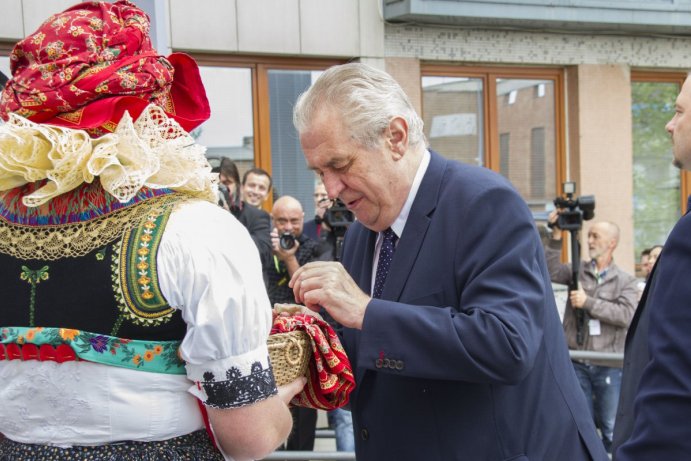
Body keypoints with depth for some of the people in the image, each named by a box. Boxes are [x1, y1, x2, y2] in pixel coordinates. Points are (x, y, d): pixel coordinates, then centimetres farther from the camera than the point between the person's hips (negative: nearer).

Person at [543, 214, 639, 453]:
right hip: (577, 363, 2)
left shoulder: (626, 281, 1)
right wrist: (556, 235, -10)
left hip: (609, 366, -2)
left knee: (611, 429, 3)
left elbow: (626, 315, -12)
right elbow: (551, 271, -4)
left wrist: (588, 302, -15)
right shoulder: (577, 271, 9)